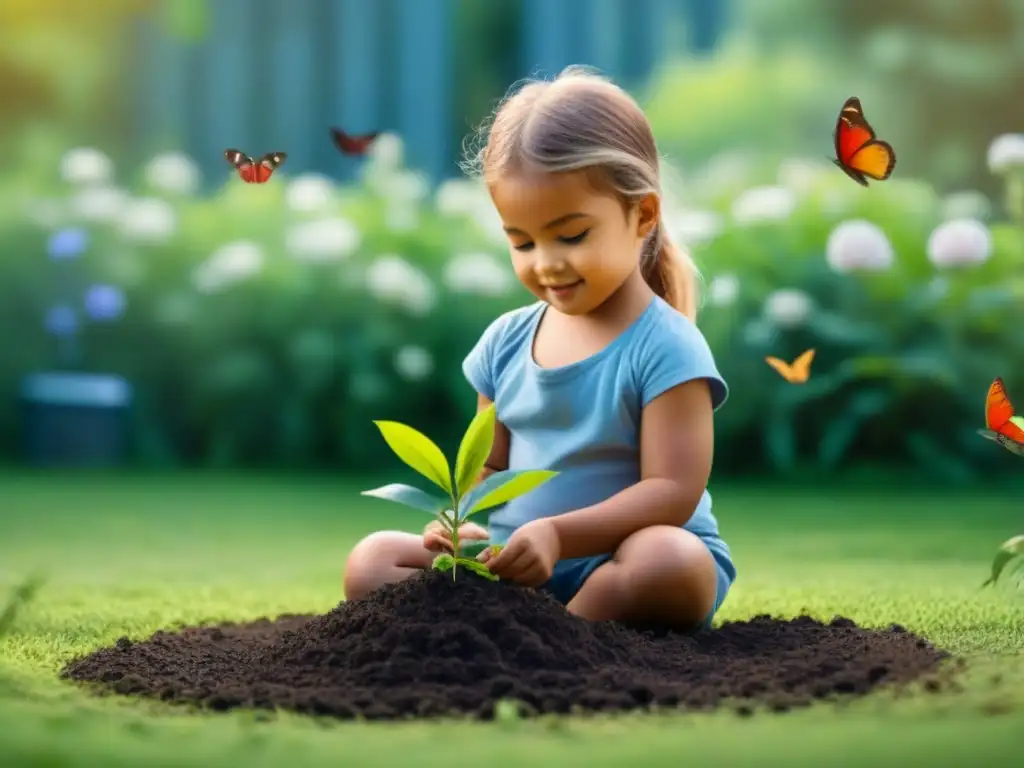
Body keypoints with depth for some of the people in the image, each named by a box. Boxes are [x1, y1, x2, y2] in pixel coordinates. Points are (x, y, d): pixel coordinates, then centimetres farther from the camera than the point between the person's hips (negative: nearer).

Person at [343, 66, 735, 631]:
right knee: (372, 562, -9)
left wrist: (558, 535, -29)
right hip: (515, 569, 5)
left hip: (621, 563, -5)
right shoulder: (505, 341, 8)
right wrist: (463, 525, -9)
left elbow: (672, 491, -17)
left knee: (669, 561, -38)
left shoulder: (663, 347, -10)